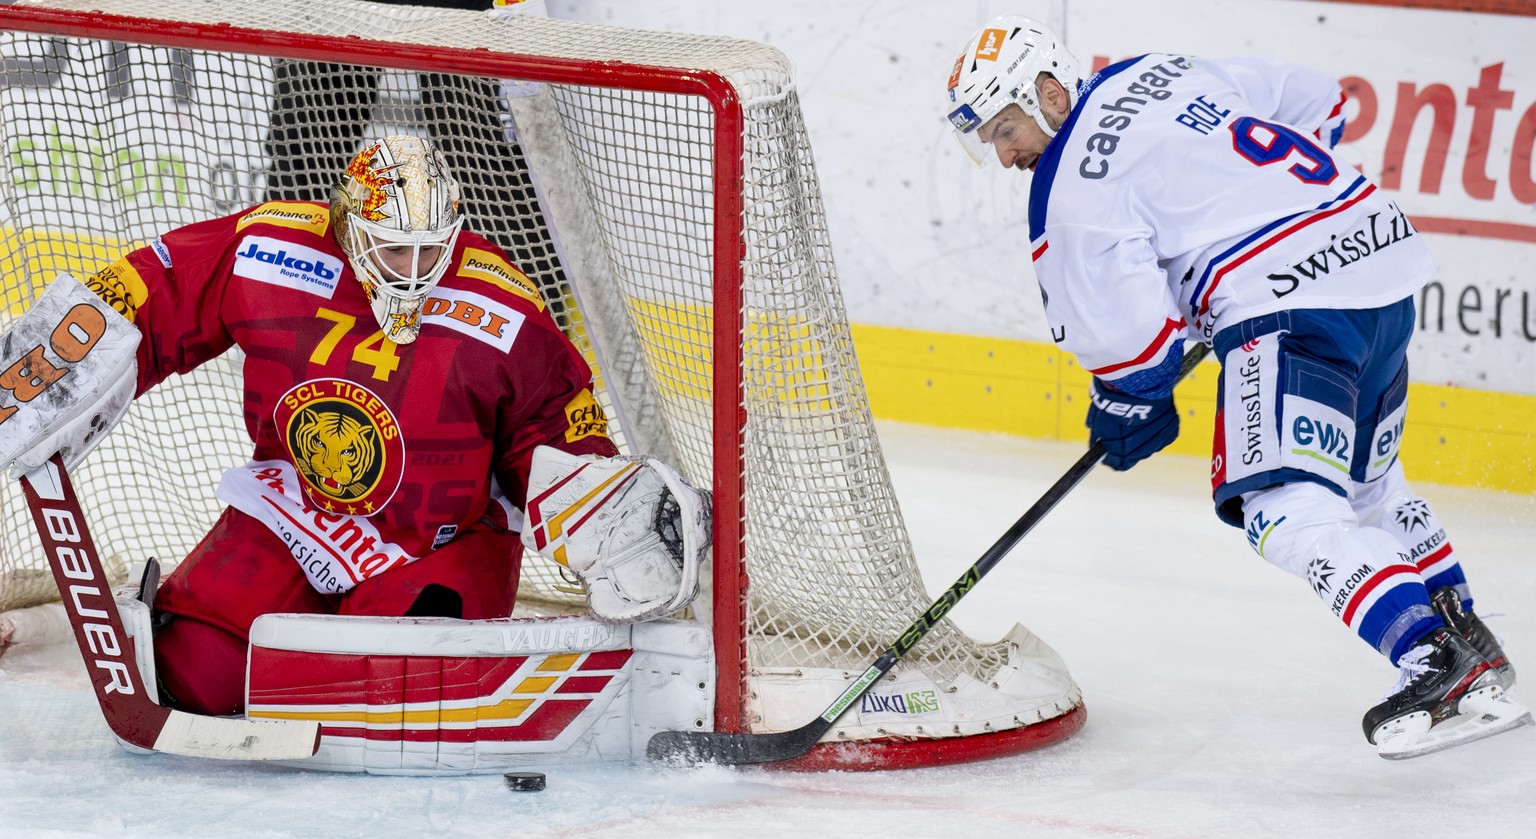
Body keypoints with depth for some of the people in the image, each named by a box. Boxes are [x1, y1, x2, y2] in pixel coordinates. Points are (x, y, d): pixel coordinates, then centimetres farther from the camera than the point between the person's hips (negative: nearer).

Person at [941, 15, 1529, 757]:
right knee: (1367, 483, 26)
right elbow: (1319, 102, 25)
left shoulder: (1075, 184, -5)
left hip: (1291, 304, -9)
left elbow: (1126, 318, -10)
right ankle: (1469, 646, 33)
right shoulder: (1166, 74, 17)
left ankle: (1433, 660, -32)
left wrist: (1129, 402, 9)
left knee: (1288, 508, -16)